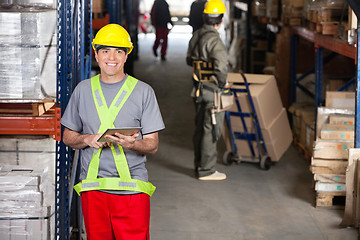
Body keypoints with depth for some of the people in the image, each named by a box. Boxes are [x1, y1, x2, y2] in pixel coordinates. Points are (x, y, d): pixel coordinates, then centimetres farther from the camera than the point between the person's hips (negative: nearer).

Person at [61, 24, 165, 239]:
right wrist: (87, 139, -6)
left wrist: (132, 144, -20)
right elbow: (68, 136, 16)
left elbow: (153, 145, 2)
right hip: (93, 187, 2)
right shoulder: (83, 90, 11)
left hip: (132, 188, -2)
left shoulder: (143, 91, 3)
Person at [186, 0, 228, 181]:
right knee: (211, 130, -1)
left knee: (200, 129, 16)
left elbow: (189, 60, 21)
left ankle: (199, 166, 27)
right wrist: (222, 83, -15)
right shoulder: (214, 40, -21)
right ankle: (206, 171, 5)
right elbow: (221, 66, -31)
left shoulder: (196, 36, 7)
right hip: (213, 91, -9)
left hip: (199, 89, 9)